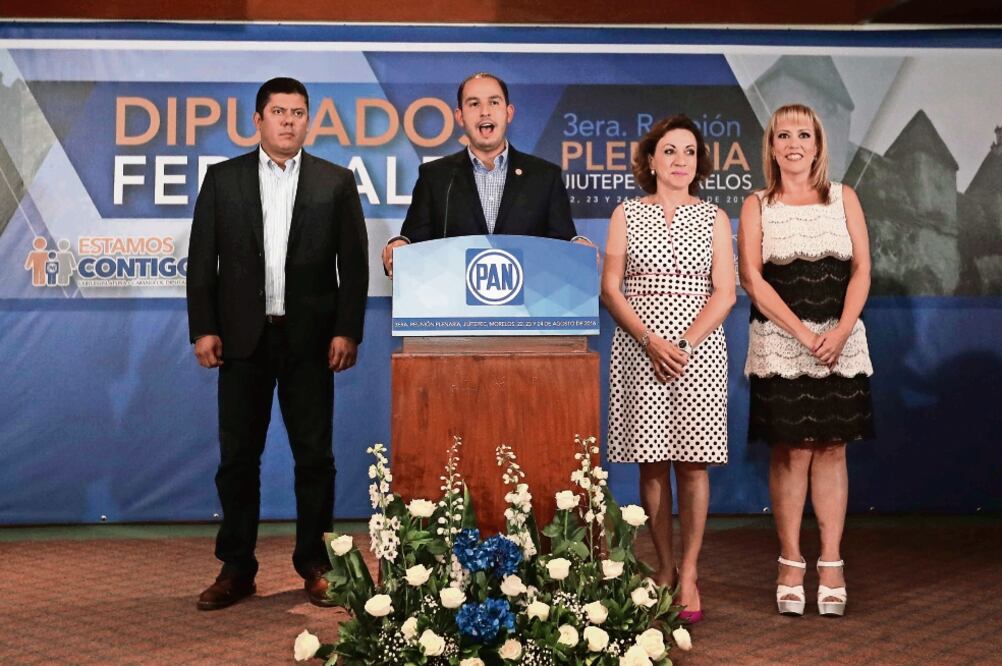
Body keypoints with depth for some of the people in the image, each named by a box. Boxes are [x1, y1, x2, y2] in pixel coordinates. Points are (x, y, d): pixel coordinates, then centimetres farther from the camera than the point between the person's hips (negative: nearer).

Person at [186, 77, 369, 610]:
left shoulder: (336, 182, 5)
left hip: (310, 339, -1)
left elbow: (354, 264, 2)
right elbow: (202, 260, 5)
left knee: (314, 456, 4)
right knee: (238, 455, 5)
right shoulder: (223, 179, 8)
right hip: (242, 338, 1)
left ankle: (315, 566, 15)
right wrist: (203, 329, -3)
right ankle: (236, 568, 15)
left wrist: (347, 331, -6)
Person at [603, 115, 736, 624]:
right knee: (651, 464, 3)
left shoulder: (713, 218, 9)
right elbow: (610, 288, 2)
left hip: (698, 350, 0)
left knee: (693, 464, -2)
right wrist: (650, 342, -11)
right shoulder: (627, 214, 8)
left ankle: (689, 573, 8)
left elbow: (725, 293, 2)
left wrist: (685, 344, -11)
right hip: (639, 350, 0)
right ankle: (664, 568, 16)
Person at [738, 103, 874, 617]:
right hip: (780, 344, -1)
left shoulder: (843, 198, 10)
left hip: (841, 342, 2)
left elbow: (861, 271, 4)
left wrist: (840, 331, -11)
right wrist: (803, 332, -12)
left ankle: (831, 565, 11)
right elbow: (752, 279, -3)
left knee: (831, 450, 4)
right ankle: (791, 564, 9)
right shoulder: (757, 206, 6)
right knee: (791, 452, -1)